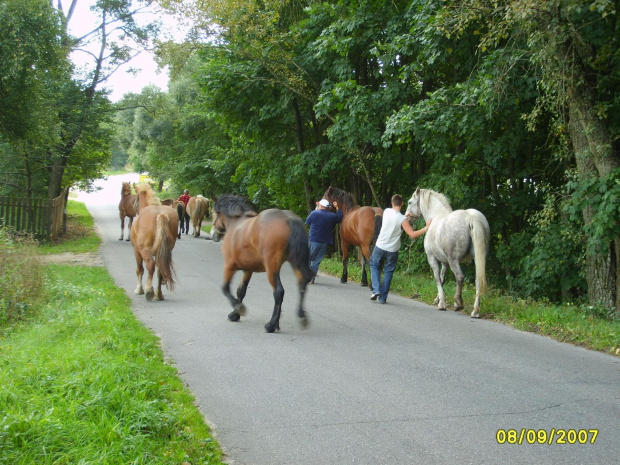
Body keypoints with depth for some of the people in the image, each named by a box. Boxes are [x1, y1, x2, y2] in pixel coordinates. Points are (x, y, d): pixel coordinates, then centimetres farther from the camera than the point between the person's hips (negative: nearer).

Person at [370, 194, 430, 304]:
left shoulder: (386, 211, -7)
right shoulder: (403, 219, -16)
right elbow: (412, 234, -19)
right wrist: (426, 228, -15)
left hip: (380, 246, 2)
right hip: (393, 250, -2)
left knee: (374, 266, 22)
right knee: (388, 272, 12)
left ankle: (376, 289, 5)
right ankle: (383, 298, 12)